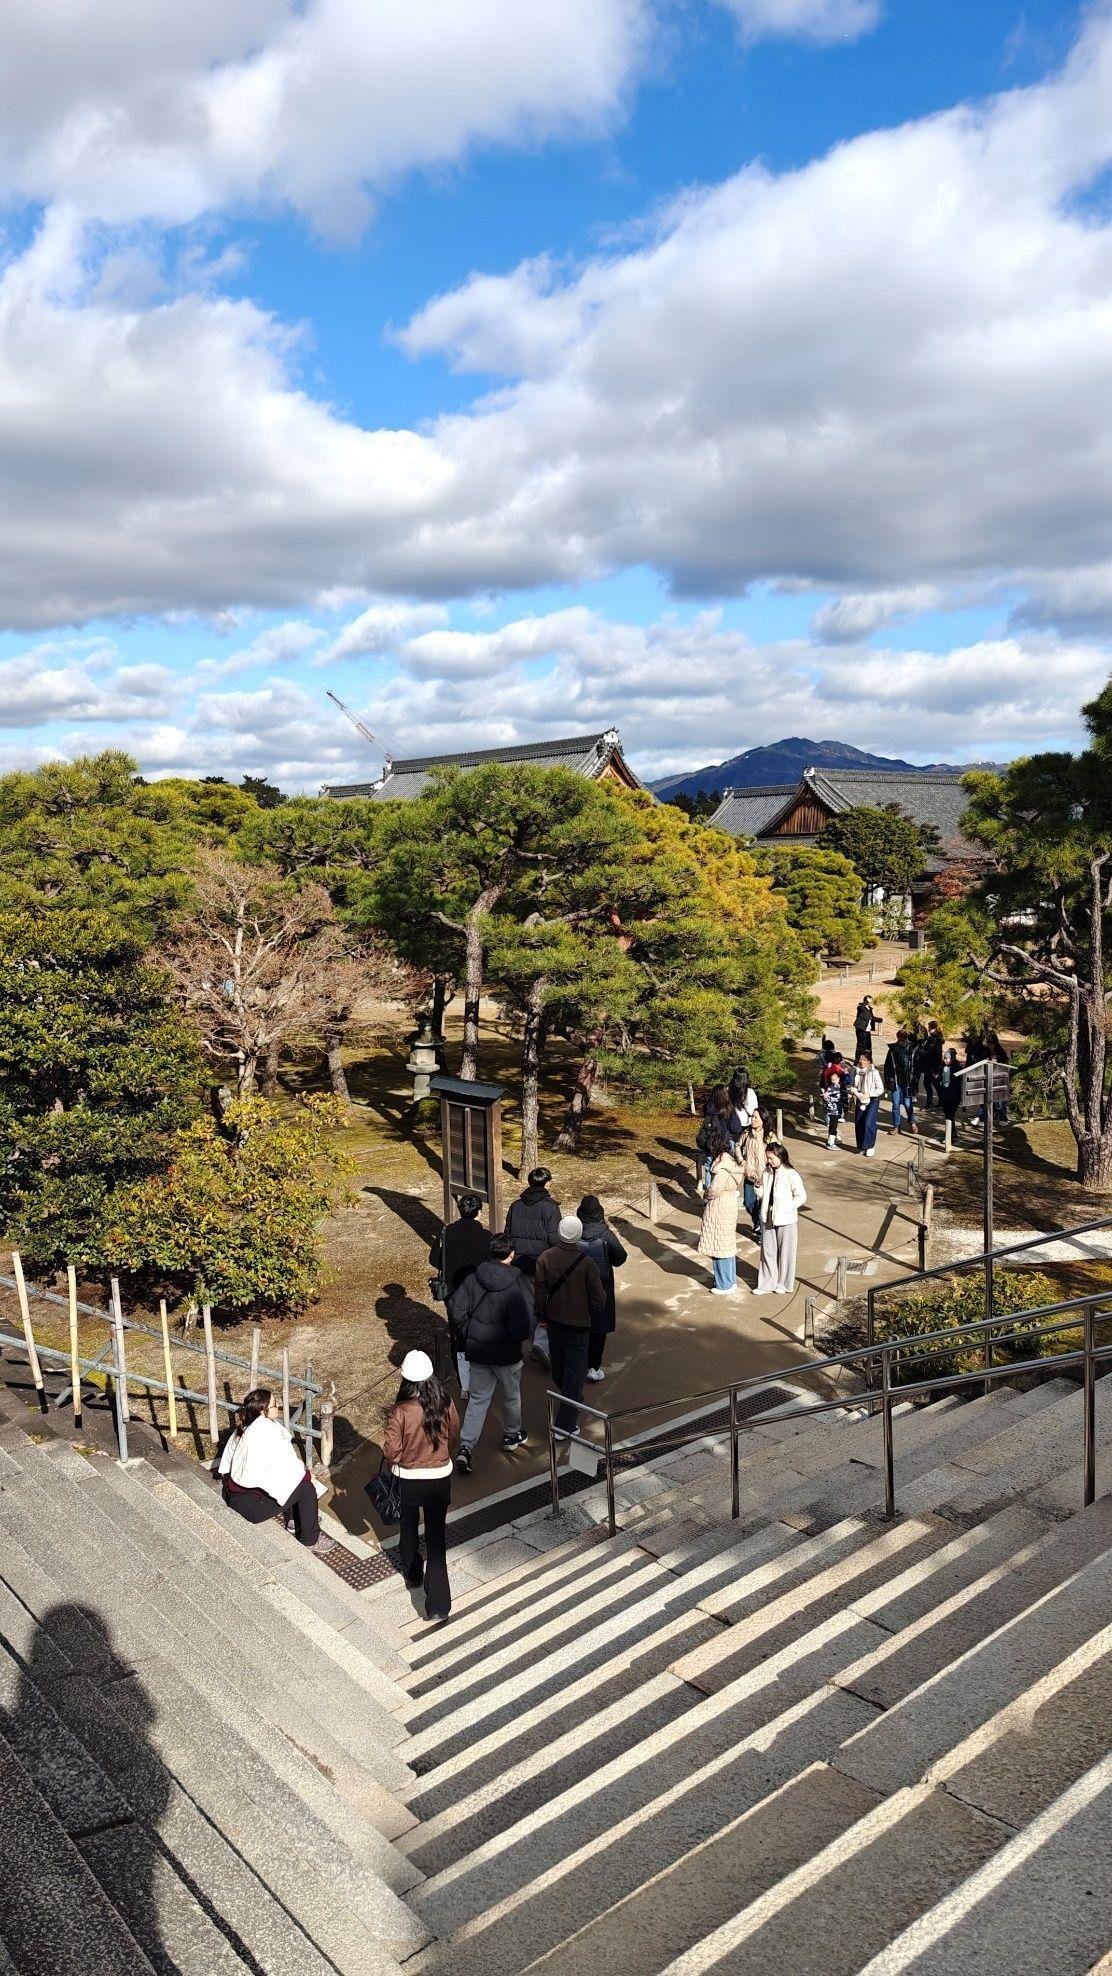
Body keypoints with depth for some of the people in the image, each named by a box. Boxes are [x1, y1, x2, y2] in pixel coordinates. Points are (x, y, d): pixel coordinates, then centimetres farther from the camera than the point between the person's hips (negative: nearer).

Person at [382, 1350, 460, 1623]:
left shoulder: (400, 1411, -24)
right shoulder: (445, 1403, -14)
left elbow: (392, 1452, -17)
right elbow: (454, 1437, 0)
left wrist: (391, 1454, 7)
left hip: (408, 1479, -1)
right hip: (440, 1478, 1)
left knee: (409, 1528, 26)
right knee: (436, 1536, 7)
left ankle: (411, 1572, 49)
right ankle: (438, 1603, 4)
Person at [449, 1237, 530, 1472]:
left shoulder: (473, 1279, -9)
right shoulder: (512, 1288, -22)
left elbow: (455, 1310, -7)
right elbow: (520, 1328, -26)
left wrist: (467, 1336, 6)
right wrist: (518, 1338, -3)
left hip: (477, 1351, 4)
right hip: (506, 1353, -3)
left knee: (478, 1398, 13)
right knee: (511, 1396, 21)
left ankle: (466, 1447, 2)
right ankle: (512, 1436, 41)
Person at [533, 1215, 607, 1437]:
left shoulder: (546, 1258, -11)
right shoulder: (586, 1262, -19)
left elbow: (539, 1289, -3)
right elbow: (598, 1296, -12)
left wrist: (540, 1315, 11)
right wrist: (596, 1317, 8)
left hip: (554, 1321, 4)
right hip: (579, 1323, -4)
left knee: (558, 1365, 24)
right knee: (574, 1372, 2)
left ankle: (571, 1401, 47)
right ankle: (565, 1425, 0)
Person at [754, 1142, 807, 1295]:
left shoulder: (791, 1175, -16)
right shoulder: (767, 1172, 3)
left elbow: (801, 1196, -13)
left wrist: (785, 1208, -16)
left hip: (786, 1220, -6)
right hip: (769, 1219, 6)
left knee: (785, 1252, 7)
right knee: (767, 1251, 10)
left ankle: (785, 1284, 22)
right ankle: (767, 1284, 19)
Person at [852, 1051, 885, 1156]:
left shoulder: (874, 1072, -12)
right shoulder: (857, 1072, 5)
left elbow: (880, 1089, -10)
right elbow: (854, 1086, 17)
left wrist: (868, 1094, -18)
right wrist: (855, 1092, -4)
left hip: (872, 1101, -6)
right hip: (860, 1101, 6)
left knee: (868, 1123, -15)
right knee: (858, 1123, 5)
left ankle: (870, 1147, -5)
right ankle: (861, 1147, 17)